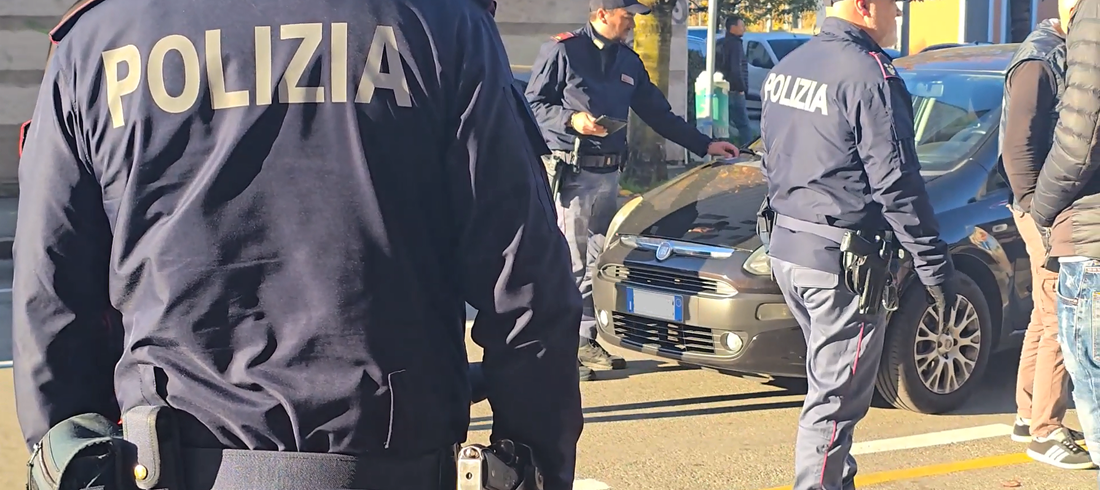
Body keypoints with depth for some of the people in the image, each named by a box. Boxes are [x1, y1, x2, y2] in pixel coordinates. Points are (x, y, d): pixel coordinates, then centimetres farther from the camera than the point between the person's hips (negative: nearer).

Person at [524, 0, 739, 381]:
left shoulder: (628, 61, 17)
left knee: (598, 263, 10)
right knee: (569, 262, -8)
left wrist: (704, 145, 21)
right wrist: (571, 119, -20)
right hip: (568, 172, -7)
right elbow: (533, 104, -4)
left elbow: (657, 113, 22)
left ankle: (586, 340, 18)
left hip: (608, 174, 7)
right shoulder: (562, 51, -4)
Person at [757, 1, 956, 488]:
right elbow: (896, 184, -19)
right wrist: (935, 267, -14)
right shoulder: (868, 74, -17)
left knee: (831, 382, 22)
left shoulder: (786, 67, 10)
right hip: (841, 263, -9)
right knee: (835, 398, -2)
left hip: (785, 248, 9)